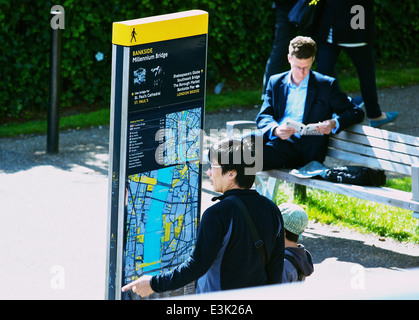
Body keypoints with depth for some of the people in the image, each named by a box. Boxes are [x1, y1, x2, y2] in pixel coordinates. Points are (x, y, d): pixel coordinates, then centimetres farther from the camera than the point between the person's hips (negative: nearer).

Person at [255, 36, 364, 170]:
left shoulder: (326, 85, 10)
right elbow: (263, 116, 13)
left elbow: (356, 113, 9)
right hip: (274, 138, 4)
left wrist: (334, 123, -13)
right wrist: (275, 130, -12)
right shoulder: (275, 82, 20)